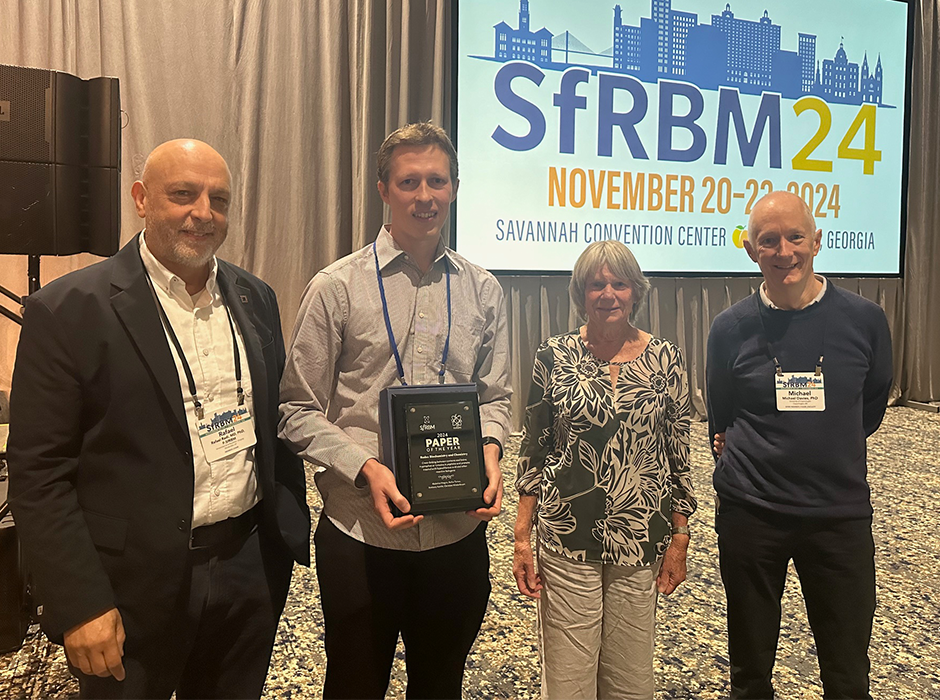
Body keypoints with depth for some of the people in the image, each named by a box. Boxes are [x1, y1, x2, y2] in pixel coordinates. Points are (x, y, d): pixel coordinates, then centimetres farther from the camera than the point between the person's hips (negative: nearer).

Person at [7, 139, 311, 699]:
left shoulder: (255, 298, 5)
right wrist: (81, 606, -14)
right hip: (137, 588, -4)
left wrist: (293, 531, 9)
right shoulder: (69, 310, -11)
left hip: (251, 566, 5)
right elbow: (38, 473, -11)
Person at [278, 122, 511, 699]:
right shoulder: (337, 287, -5)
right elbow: (299, 410, -5)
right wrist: (366, 469, -18)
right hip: (360, 530, -2)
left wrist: (490, 448, -9)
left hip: (459, 529, 3)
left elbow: (495, 397, 11)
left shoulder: (482, 290, 5)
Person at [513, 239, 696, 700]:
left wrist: (679, 539, 3)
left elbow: (679, 455, 5)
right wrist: (521, 537, -1)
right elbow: (534, 450, 2)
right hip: (567, 540, -1)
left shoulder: (665, 359, 0)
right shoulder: (554, 356, -2)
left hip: (641, 540, 1)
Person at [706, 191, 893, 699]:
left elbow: (872, 405, 12)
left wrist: (828, 458, 10)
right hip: (749, 514, 0)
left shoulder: (863, 319, -4)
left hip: (840, 514, 0)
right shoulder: (731, 327, -4)